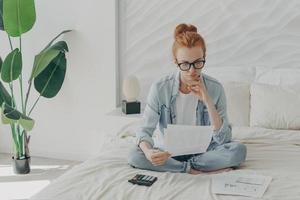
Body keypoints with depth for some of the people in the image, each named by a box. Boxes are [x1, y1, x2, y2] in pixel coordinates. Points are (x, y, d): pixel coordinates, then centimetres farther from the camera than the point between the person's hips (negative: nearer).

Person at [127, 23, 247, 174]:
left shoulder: (215, 88, -11)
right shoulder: (160, 88, -12)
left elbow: (223, 139, -14)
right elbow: (145, 130, -12)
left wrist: (207, 101, -23)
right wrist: (148, 152, -35)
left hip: (205, 150, 0)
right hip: (172, 152, 0)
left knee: (238, 150, -28)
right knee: (134, 156, -27)